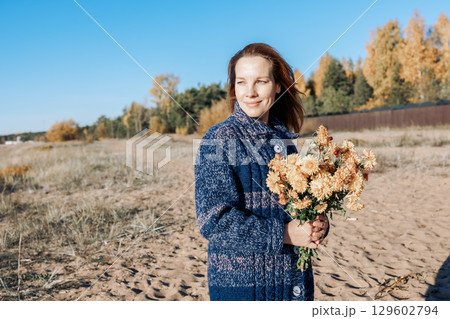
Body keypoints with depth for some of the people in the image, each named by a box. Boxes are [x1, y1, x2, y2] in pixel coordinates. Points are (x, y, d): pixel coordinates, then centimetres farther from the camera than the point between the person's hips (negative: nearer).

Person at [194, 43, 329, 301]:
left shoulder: (284, 139, 4)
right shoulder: (219, 139, -12)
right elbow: (213, 220, -18)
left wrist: (319, 223, -8)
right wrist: (282, 234, -20)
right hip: (239, 280, -5)